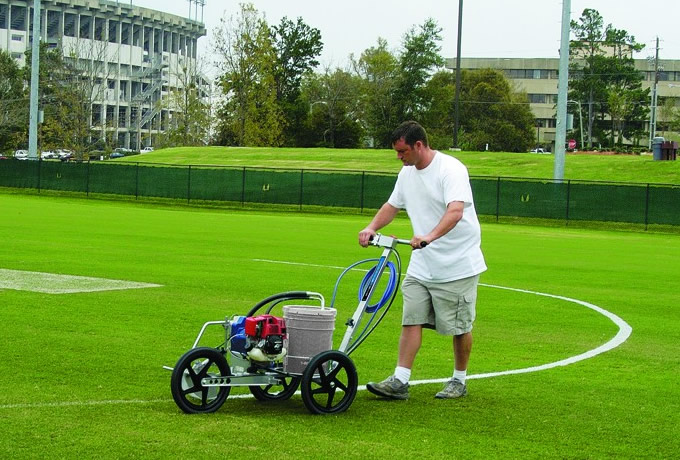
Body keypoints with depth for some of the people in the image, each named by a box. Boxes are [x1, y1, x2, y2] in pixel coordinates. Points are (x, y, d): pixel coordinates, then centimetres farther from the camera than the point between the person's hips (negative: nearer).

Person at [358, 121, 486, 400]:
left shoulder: (451, 169, -18)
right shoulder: (407, 173, 8)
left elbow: (455, 211, -32)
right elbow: (392, 205, 21)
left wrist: (430, 236, -47)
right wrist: (372, 227, 4)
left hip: (458, 264, -7)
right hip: (421, 265, 7)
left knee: (460, 327, 4)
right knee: (411, 321, -1)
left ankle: (459, 382, 19)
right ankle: (399, 382, -2)